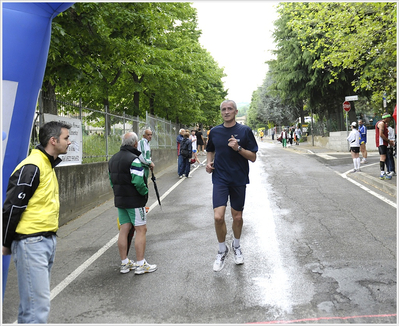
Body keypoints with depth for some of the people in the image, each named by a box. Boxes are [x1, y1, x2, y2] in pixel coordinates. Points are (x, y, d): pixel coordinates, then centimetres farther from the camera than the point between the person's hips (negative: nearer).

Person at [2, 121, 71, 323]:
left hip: (48, 240, 9)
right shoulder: (31, 167, -16)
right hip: (31, 243, -9)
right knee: (38, 306, -6)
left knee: (32, 300, 16)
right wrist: (7, 243, -8)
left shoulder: (48, 166, 15)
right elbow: (11, 207, -15)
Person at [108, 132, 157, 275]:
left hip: (119, 200, 8)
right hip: (134, 200, -8)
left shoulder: (113, 159, 11)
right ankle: (140, 264, 2)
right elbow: (138, 182, -26)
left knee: (124, 229, 11)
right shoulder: (133, 159, -17)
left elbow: (112, 180, 15)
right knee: (141, 230, -1)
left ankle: (124, 263, 17)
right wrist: (145, 192, -9)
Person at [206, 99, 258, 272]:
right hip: (220, 178, 1)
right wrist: (209, 162, 3)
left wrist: (238, 148, -19)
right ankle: (222, 250, 12)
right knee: (218, 217, -12)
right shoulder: (214, 131, 6)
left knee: (237, 217, 10)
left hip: (239, 179, 0)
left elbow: (253, 157, -3)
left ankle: (236, 246, 38)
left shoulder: (245, 131, -2)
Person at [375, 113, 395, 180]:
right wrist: (388, 141, -14)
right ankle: (382, 174, -22)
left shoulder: (384, 124, 24)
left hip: (383, 143, 11)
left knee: (382, 158, 10)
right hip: (381, 142, -11)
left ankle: (382, 173, 13)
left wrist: (389, 141, 14)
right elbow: (381, 134, -19)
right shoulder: (381, 123, -10)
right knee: (383, 157, -17)